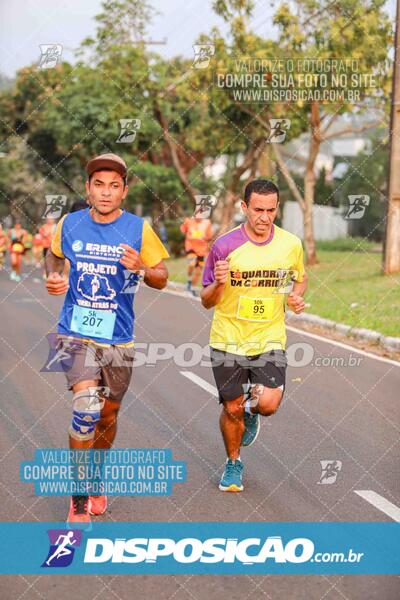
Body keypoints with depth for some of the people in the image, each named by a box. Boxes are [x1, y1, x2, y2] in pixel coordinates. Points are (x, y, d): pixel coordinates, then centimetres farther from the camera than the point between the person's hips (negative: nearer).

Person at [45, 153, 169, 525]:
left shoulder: (139, 229, -5)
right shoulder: (69, 224, -2)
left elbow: (162, 278, 1)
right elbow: (53, 255, 19)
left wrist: (140, 269, -19)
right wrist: (53, 277, -2)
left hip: (118, 339, 2)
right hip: (75, 333, -1)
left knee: (108, 416, 14)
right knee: (86, 405, -21)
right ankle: (79, 499, -9)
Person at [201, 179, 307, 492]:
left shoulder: (291, 244, -3)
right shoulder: (224, 245, -10)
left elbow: (300, 277, 18)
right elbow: (207, 301, -4)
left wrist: (297, 296, -4)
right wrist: (219, 283, -26)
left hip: (269, 340, 1)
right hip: (228, 339, -1)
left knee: (269, 404, -15)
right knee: (232, 409, 6)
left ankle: (251, 409, 23)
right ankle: (233, 463, 33)